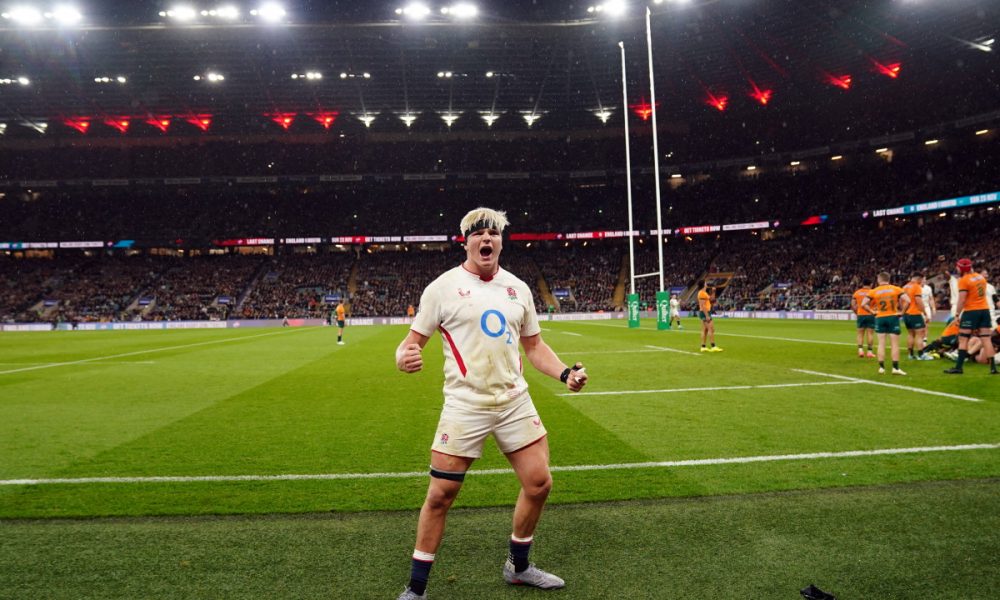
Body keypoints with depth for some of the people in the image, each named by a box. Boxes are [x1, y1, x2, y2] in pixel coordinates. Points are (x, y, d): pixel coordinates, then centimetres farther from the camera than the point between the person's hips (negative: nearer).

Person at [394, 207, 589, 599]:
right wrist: (404, 357, -27)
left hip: (515, 401, 5)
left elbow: (534, 346, 16)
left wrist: (565, 373, 0)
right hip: (465, 405, -4)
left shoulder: (518, 288, 8)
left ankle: (518, 566, 31)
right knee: (440, 495, -2)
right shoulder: (443, 287, -5)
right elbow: (414, 339, -4)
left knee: (539, 484, 6)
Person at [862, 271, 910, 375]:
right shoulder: (896, 289, -1)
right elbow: (907, 301, -12)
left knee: (881, 344, 5)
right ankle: (895, 368, 1)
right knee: (895, 344, 3)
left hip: (880, 318, 1)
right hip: (893, 318, -1)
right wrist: (901, 311, -3)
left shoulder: (874, 291, 0)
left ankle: (881, 367, 5)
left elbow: (864, 304, -7)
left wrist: (872, 311, 3)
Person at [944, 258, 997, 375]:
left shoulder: (964, 280, -12)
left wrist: (957, 314, -10)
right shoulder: (981, 277, 12)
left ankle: (958, 367, -3)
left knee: (963, 340, -1)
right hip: (985, 310, 7)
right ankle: (993, 367, 4)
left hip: (971, 312, -6)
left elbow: (962, 300, -15)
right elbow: (983, 293, 21)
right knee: (986, 339, 6)